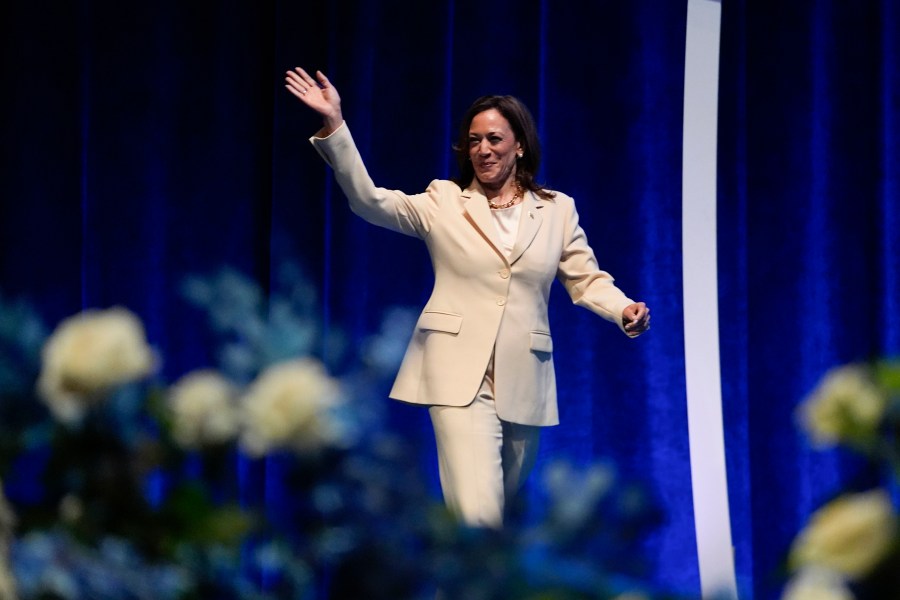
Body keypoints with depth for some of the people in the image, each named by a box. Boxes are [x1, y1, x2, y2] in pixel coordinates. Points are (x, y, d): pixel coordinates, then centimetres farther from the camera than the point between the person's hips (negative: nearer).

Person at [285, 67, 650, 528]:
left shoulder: (557, 210, 11)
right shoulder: (443, 202, 6)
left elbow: (587, 281, 8)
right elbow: (368, 200, -6)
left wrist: (625, 310, -14)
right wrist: (334, 124, -19)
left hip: (524, 380, 3)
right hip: (460, 374, -3)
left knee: (499, 506, 14)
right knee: (476, 513, -21)